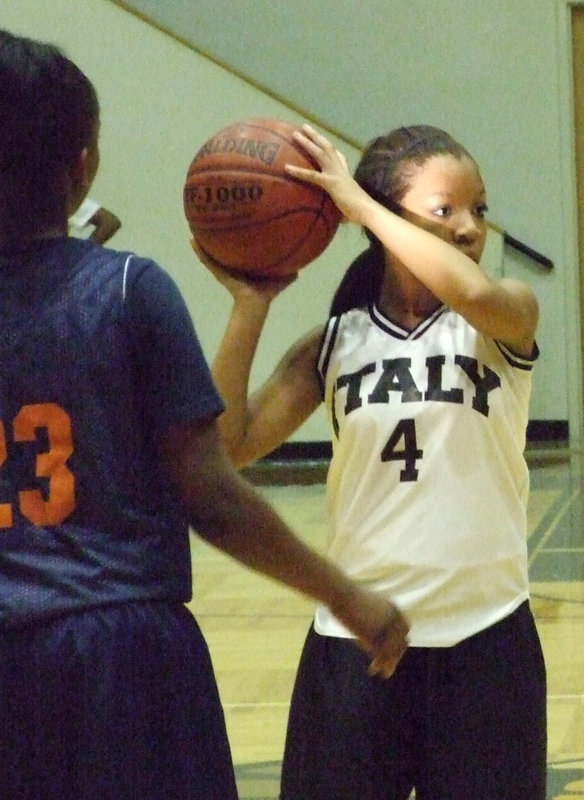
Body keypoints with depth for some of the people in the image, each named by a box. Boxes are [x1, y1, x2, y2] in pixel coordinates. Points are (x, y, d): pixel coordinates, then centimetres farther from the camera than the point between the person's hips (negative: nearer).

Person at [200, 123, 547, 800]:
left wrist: (359, 203, -18)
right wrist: (250, 307, -9)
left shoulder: (507, 320, -1)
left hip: (485, 636, -1)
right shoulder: (335, 343, 3)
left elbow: (473, 292, -26)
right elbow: (227, 448, -4)